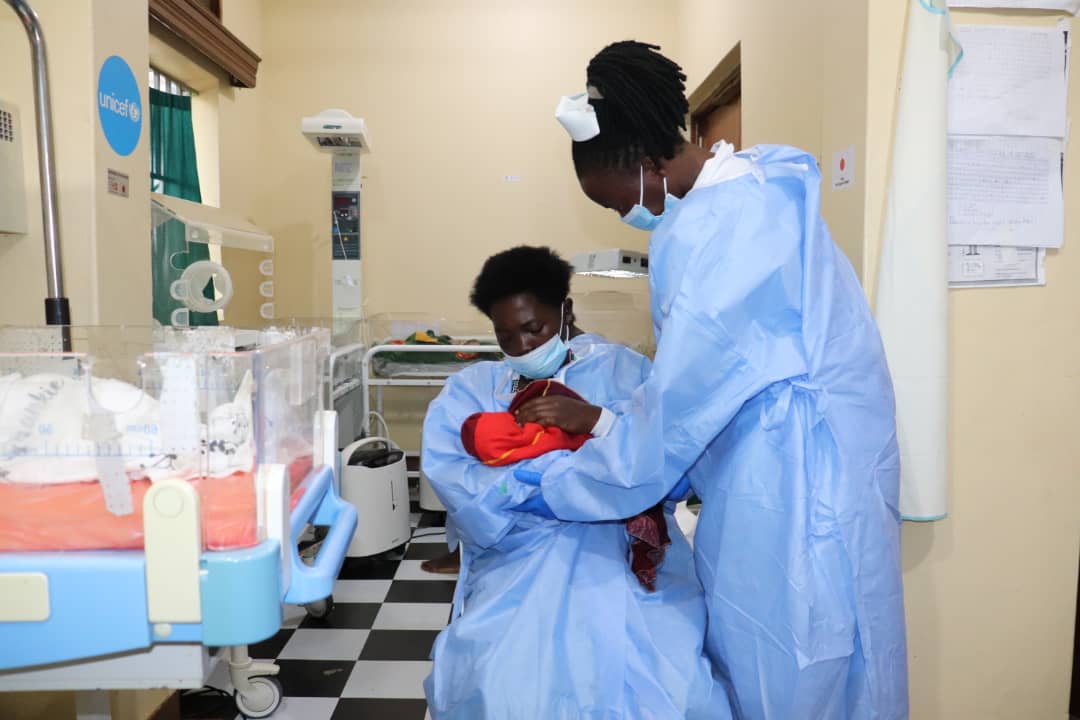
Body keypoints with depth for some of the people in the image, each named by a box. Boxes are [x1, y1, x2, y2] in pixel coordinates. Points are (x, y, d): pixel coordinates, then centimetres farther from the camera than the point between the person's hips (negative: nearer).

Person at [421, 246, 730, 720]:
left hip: (624, 545, 0)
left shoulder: (623, 368, 9)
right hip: (520, 553, 1)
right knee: (505, 678, -26)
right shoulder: (473, 388, 13)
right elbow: (454, 480, -7)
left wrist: (597, 421, -22)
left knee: (673, 677, -24)